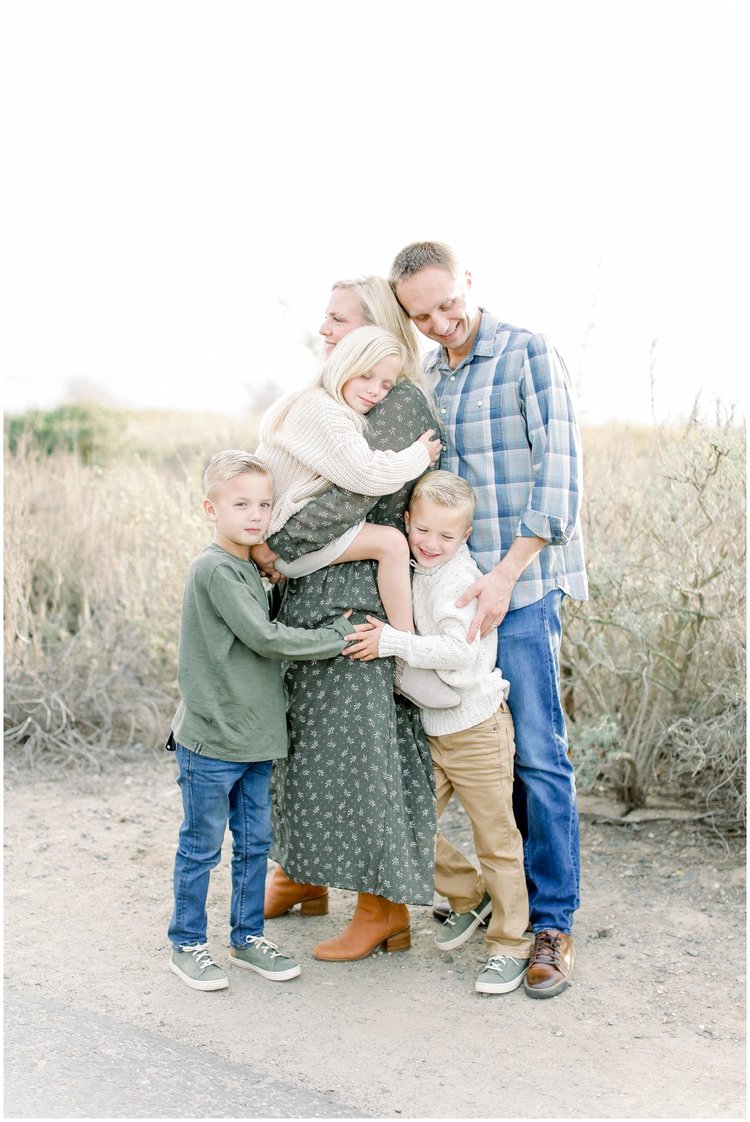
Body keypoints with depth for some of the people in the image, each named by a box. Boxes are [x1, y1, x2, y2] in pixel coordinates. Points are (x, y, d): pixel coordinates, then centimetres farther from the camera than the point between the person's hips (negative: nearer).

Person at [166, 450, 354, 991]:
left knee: (255, 844, 15)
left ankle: (248, 937, 29)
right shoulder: (214, 568, -17)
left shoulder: (250, 569, 11)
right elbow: (266, 638, -20)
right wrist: (338, 636, -13)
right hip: (211, 742, -8)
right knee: (201, 848, 6)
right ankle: (187, 945, 21)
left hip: (256, 739, 8)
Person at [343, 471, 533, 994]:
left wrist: (392, 642, -28)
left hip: (477, 730, -7)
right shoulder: (410, 573, 7)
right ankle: (470, 897, 30)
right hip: (430, 731, 7)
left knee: (497, 841, 4)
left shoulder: (461, 579, -17)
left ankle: (511, 945, 19)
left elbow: (460, 651, -29)